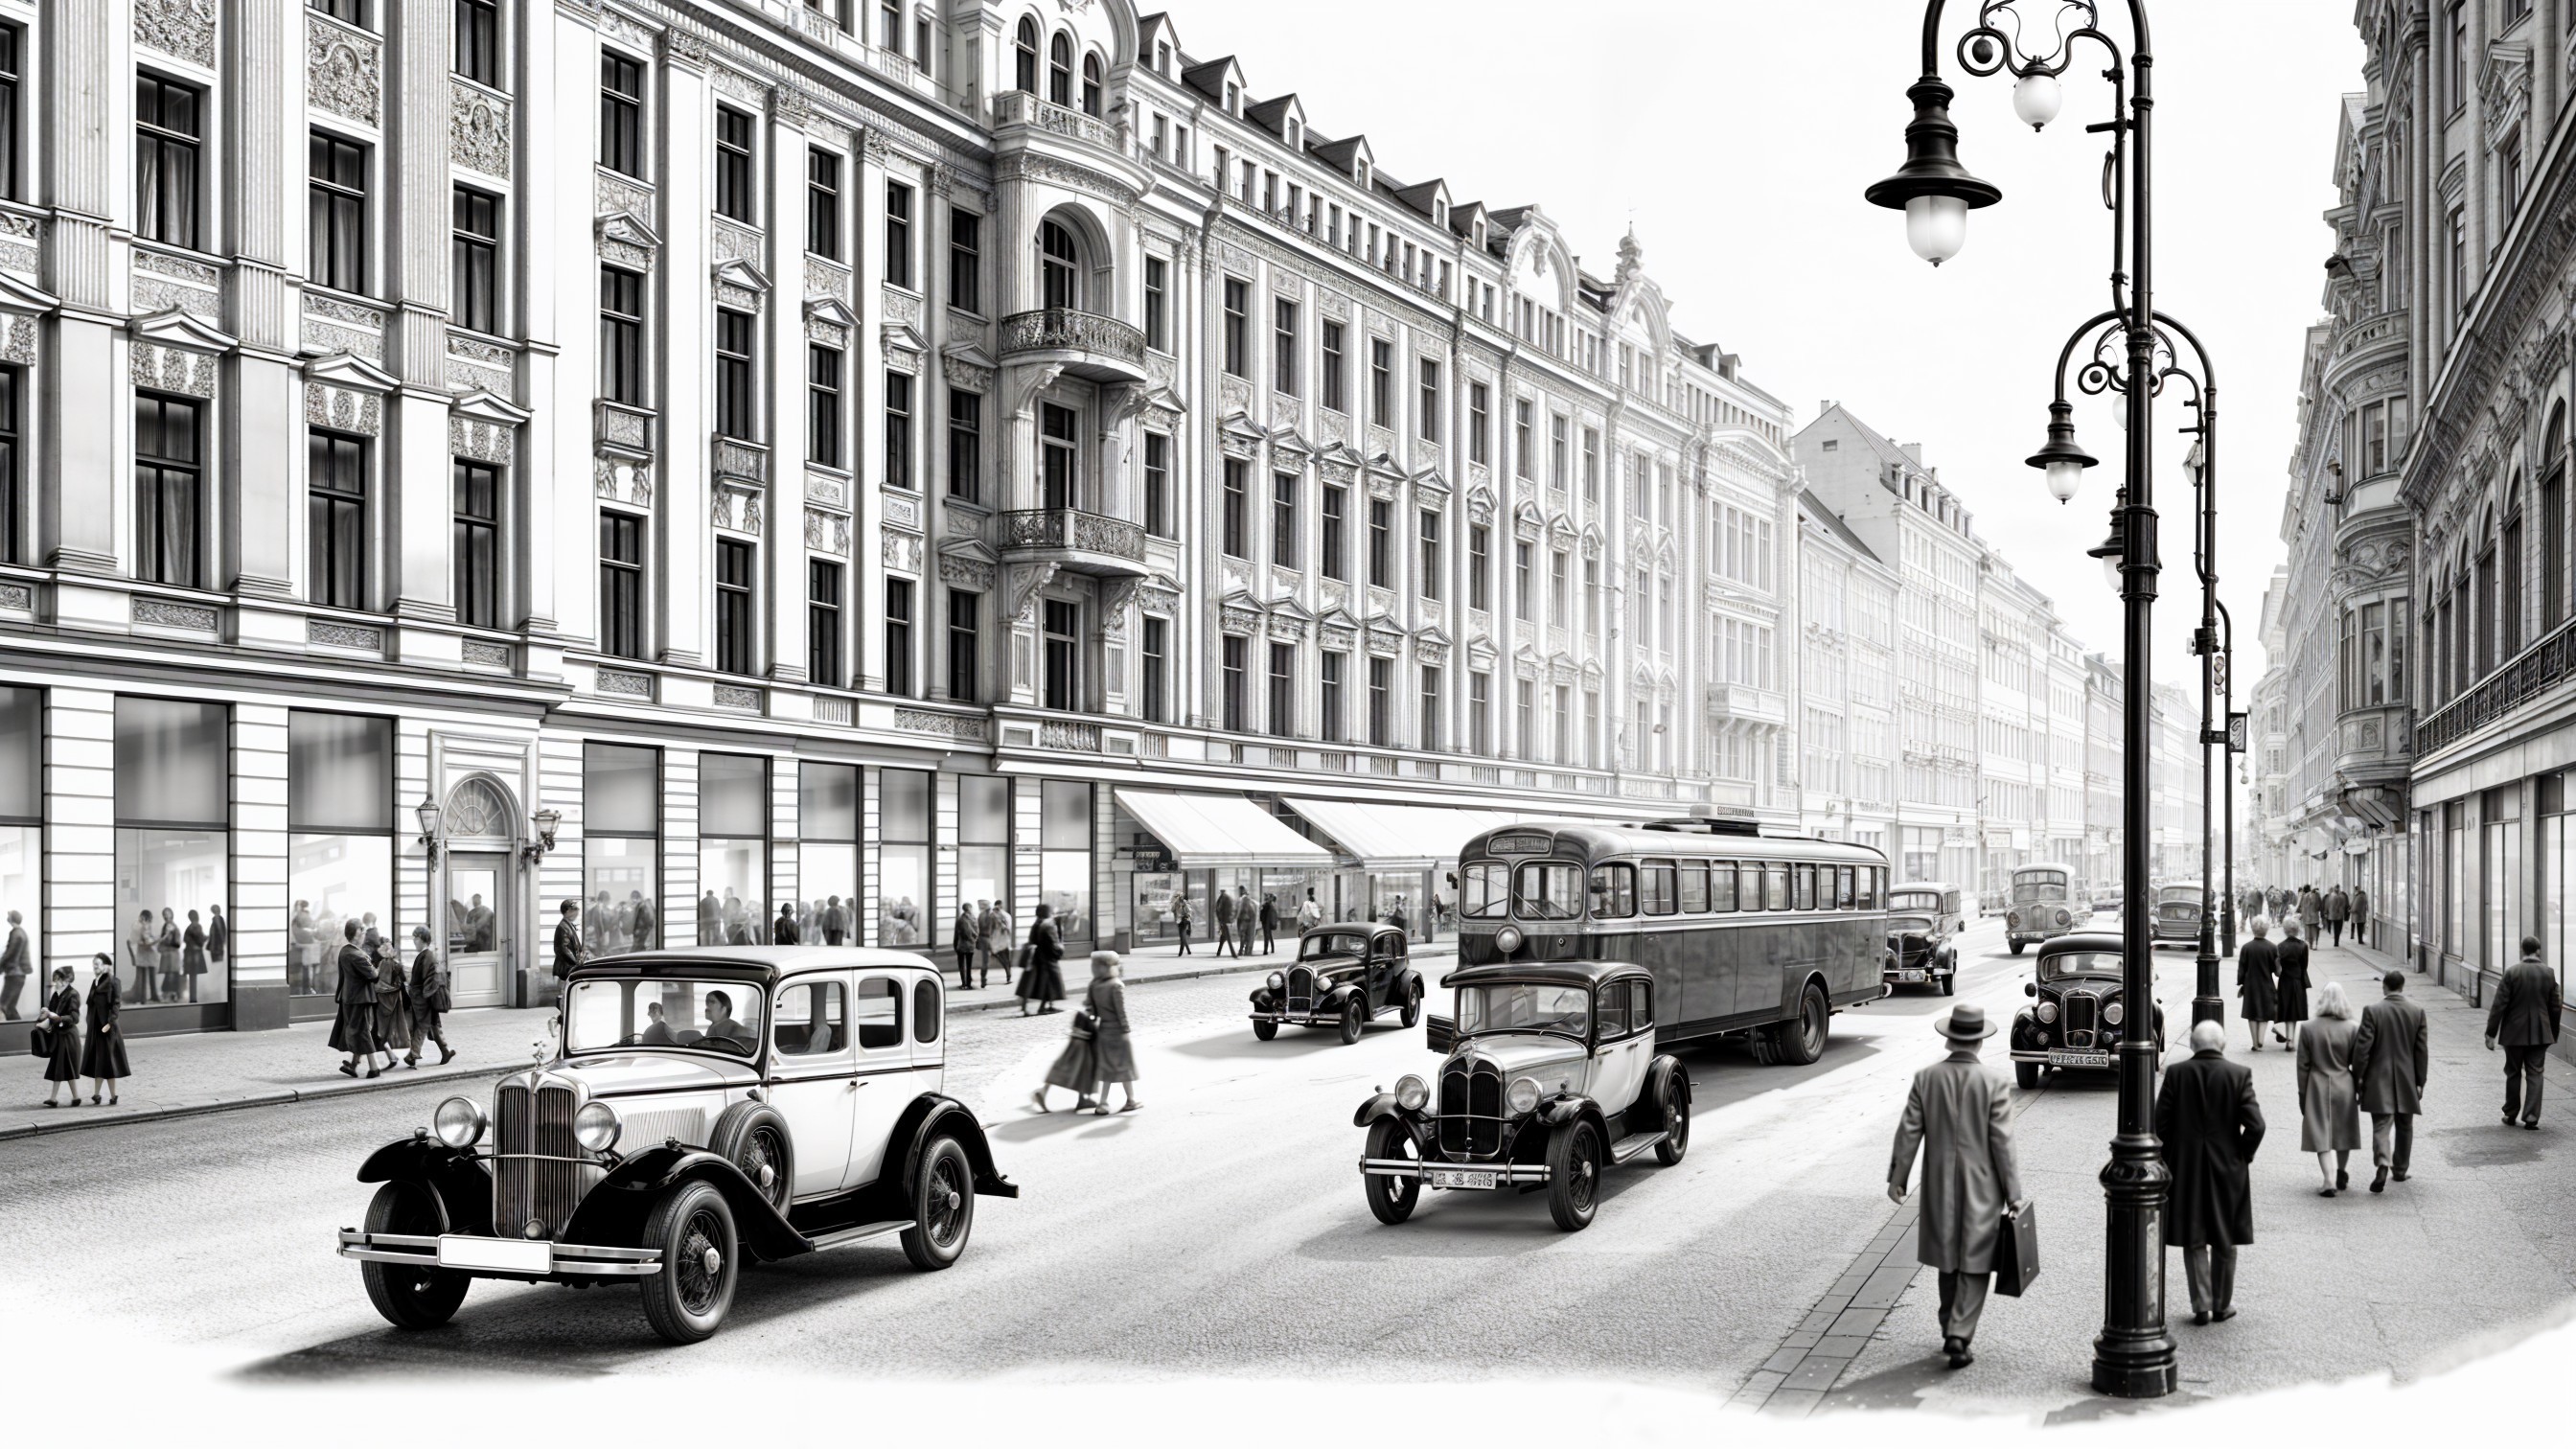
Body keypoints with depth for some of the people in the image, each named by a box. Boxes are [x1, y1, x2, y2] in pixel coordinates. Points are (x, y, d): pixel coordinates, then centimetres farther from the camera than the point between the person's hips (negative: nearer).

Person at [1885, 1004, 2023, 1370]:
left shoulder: (1926, 1078, -5)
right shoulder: (1992, 1083, -12)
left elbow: (1909, 1132, -3)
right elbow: (2002, 1143, -10)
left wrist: (1897, 1176, 7)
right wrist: (2013, 1193, -2)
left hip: (1940, 1187, 3)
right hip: (1981, 1188, -3)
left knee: (1948, 1260, 17)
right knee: (1974, 1264, 4)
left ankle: (1951, 1333, 25)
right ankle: (1960, 1336, -7)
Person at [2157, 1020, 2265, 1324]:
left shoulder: (2176, 1073, -7)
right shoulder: (2239, 1075, -9)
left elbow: (2160, 1123, -7)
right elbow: (2255, 1125, -14)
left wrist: (2171, 1157, 7)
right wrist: (2243, 1156, 3)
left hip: (2185, 1170, 0)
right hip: (2228, 1168, 0)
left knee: (2194, 1239, 10)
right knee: (2224, 1240, 15)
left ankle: (2201, 1305, 8)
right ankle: (2222, 1305, 23)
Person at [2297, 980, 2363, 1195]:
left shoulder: (2308, 1028, -10)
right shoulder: (2352, 1029, -7)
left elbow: (2303, 1065, -5)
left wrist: (2302, 1093, 4)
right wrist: (2361, 1090, 9)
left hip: (2318, 1088, -2)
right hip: (2344, 1088, 2)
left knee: (2321, 1134, 1)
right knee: (2343, 1130, 18)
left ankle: (2329, 1181, -9)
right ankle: (2341, 1175, 35)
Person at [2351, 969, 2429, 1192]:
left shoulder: (2372, 1011, -10)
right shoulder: (2417, 1012, -2)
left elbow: (2362, 1047, -11)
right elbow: (2422, 1050, 0)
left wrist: (2358, 1076, -2)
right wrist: (2420, 1082, 6)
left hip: (2379, 1081, -2)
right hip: (2407, 1080, 3)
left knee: (2381, 1126, -3)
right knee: (2404, 1127, 17)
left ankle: (2383, 1165, -24)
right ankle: (2400, 1169, 26)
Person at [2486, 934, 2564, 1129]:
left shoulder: (2512, 972, -10)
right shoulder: (2548, 973, -2)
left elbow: (2499, 1005, -11)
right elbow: (2555, 1007, 4)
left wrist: (2491, 1033, -7)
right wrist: (2554, 1033, 16)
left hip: (2514, 1032, -1)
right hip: (2540, 1033, 1)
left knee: (2513, 1074, 12)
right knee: (2535, 1074, 5)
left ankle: (2511, 1115, 21)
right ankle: (2531, 1117, -2)